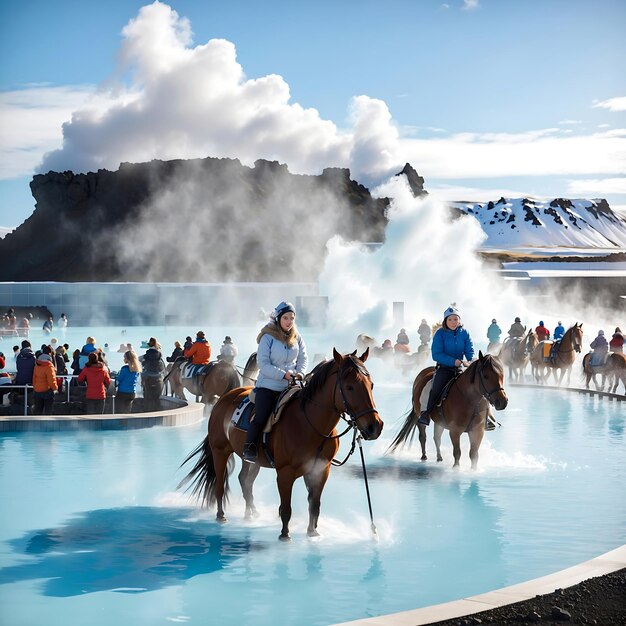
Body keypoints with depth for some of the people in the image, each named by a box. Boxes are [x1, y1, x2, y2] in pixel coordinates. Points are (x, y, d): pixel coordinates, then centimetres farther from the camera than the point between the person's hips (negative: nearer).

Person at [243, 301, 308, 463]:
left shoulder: (297, 338, 6)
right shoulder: (268, 338, -9)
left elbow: (303, 359, 12)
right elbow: (263, 364, -13)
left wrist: (299, 373, -8)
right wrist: (283, 374, -20)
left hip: (289, 386, 5)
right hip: (268, 385, -5)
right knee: (261, 417, -16)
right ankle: (249, 448, -5)